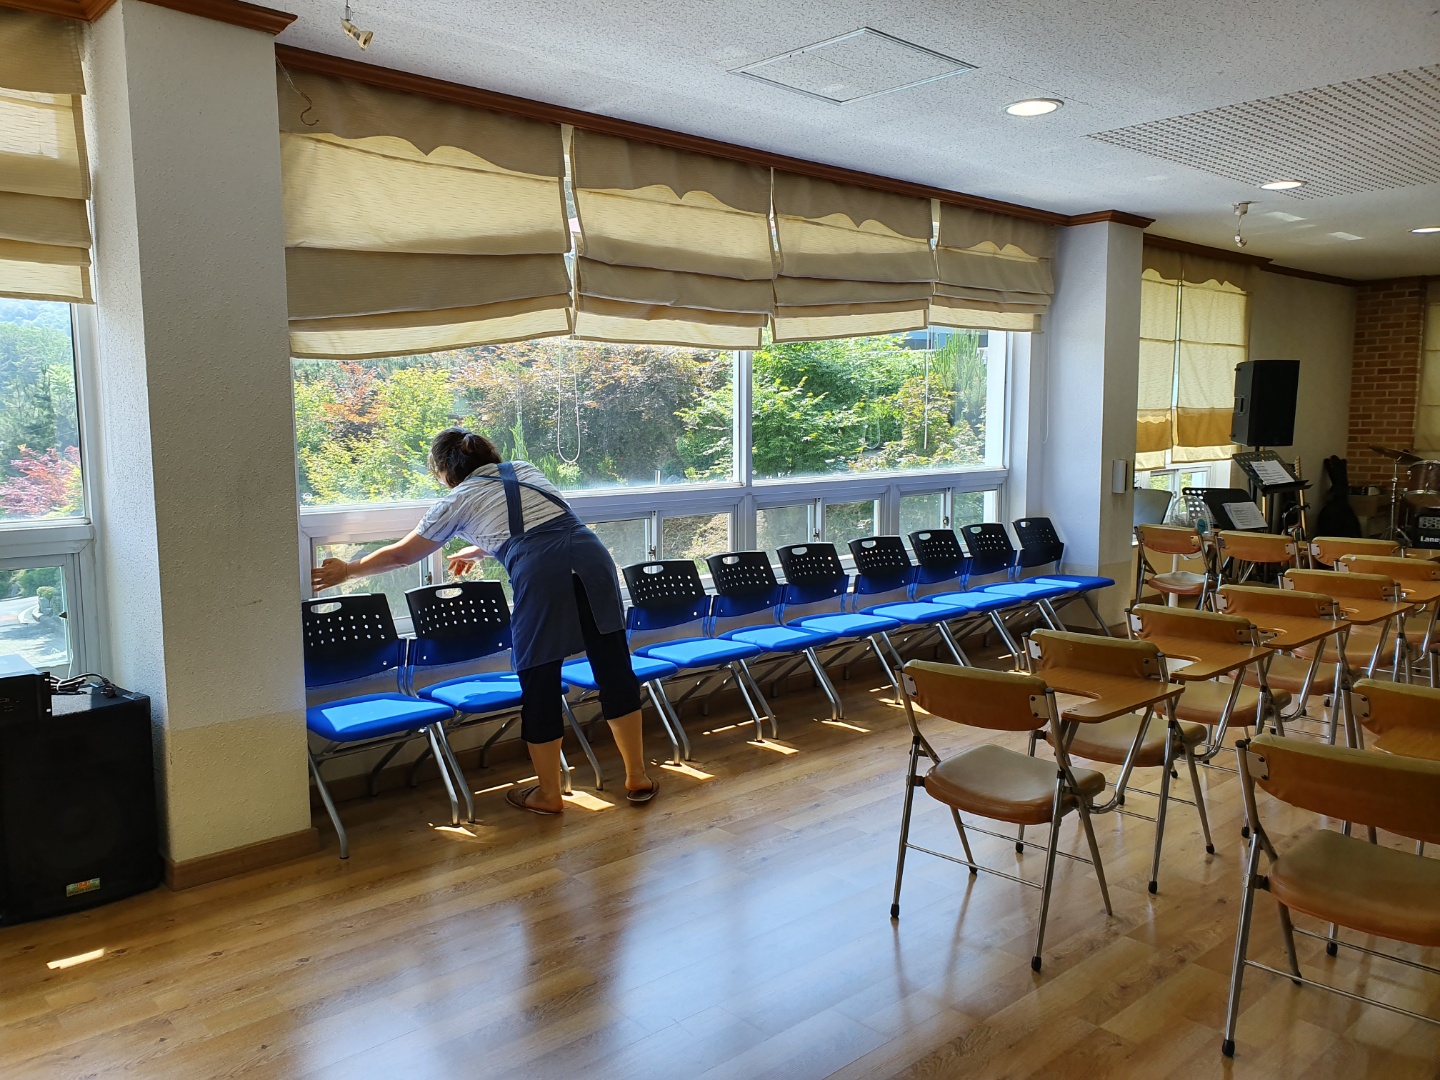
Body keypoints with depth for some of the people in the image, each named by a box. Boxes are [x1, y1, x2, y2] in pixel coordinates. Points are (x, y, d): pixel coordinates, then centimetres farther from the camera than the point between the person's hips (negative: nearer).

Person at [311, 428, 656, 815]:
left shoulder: (459, 500, 15)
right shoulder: (526, 469, 28)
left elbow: (401, 554, 25)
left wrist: (347, 570, 40)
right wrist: (476, 551, 57)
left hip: (541, 575, -5)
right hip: (590, 556, 5)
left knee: (540, 685, 10)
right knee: (615, 669, 11)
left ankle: (548, 794, 24)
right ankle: (637, 779, 22)